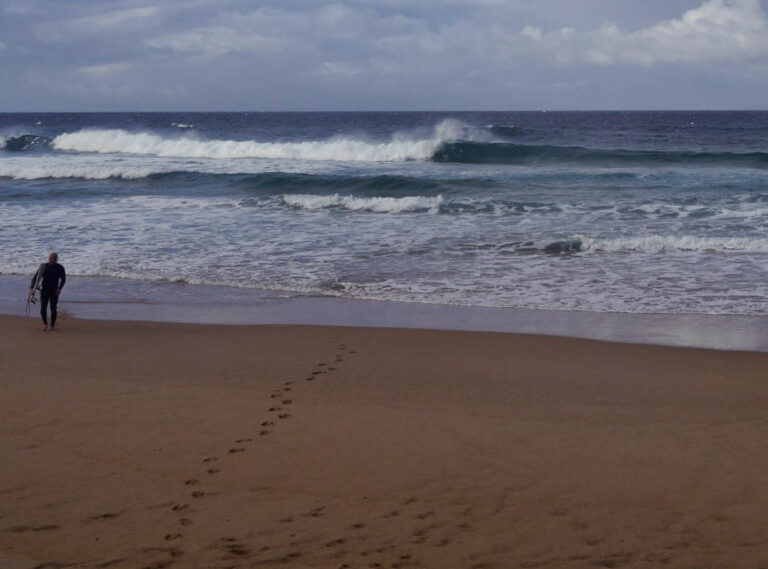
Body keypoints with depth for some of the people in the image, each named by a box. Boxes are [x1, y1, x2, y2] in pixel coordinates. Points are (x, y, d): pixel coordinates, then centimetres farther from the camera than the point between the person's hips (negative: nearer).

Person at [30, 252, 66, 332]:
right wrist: (32, 288, -14)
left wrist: (59, 288, -21)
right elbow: (35, 277, -2)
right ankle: (45, 323, 12)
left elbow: (63, 279, -5)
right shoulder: (44, 267, 0)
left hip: (54, 292, 0)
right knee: (43, 308, -10)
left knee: (53, 309, 1)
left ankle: (52, 326, 16)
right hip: (44, 291, 0)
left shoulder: (60, 268, -1)